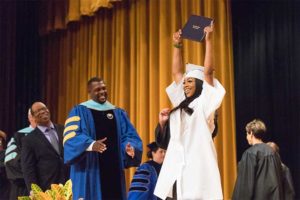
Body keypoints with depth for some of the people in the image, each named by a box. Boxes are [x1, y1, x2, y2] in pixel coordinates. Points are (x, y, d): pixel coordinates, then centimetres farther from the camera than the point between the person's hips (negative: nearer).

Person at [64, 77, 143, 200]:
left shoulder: (118, 113, 16)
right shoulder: (80, 111, 2)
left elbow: (129, 136, 9)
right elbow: (71, 137, -12)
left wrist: (129, 147, -15)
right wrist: (91, 144, -30)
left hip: (113, 169, 4)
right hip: (90, 170, -4)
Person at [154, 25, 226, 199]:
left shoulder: (204, 102, 4)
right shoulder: (182, 103, 19)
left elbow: (208, 71, -4)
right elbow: (177, 72, 22)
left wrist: (208, 40, -5)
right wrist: (177, 46, 20)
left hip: (198, 164, -6)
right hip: (177, 164, 6)